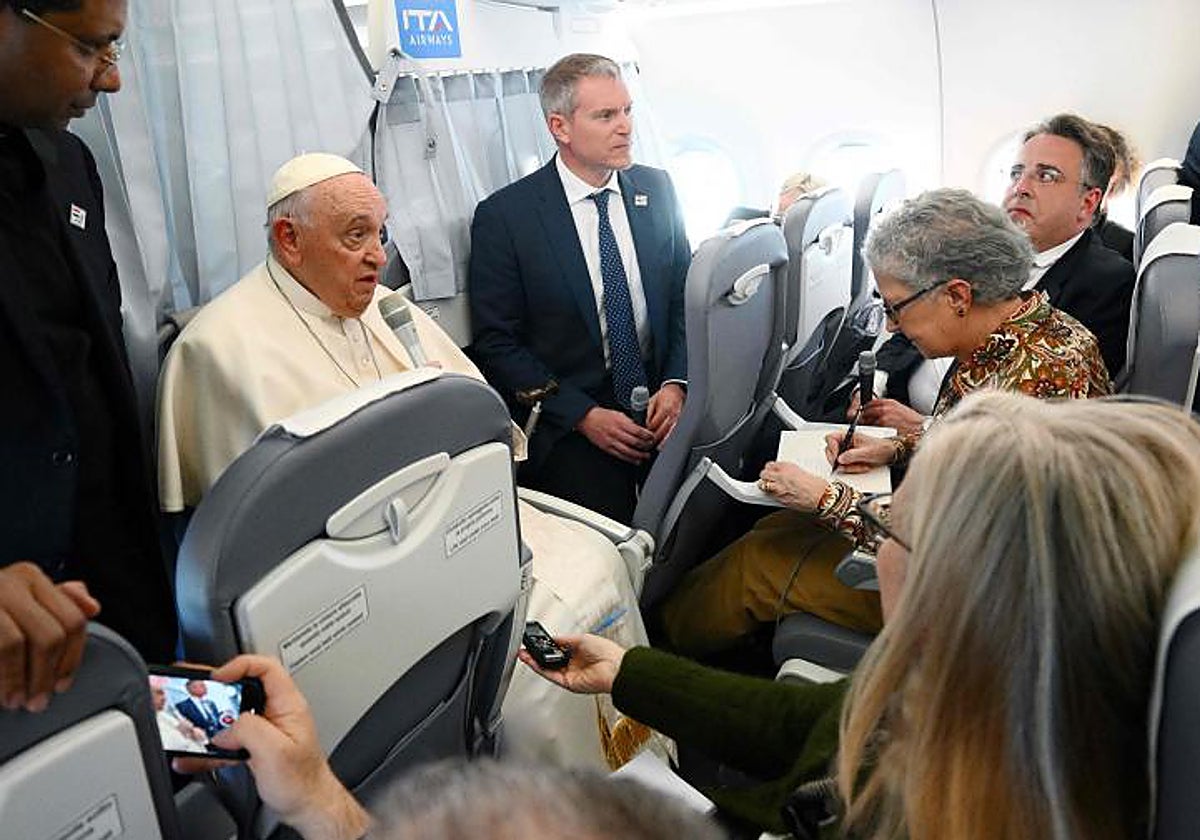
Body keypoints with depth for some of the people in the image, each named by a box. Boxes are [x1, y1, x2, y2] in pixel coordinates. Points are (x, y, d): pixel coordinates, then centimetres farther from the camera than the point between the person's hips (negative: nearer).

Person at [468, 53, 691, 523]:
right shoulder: (503, 216, -7)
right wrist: (584, 416, -13)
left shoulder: (656, 189, 8)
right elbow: (497, 343, -5)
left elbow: (685, 297, 11)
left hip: (665, 412, 4)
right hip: (571, 435, -3)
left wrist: (676, 384, -7)